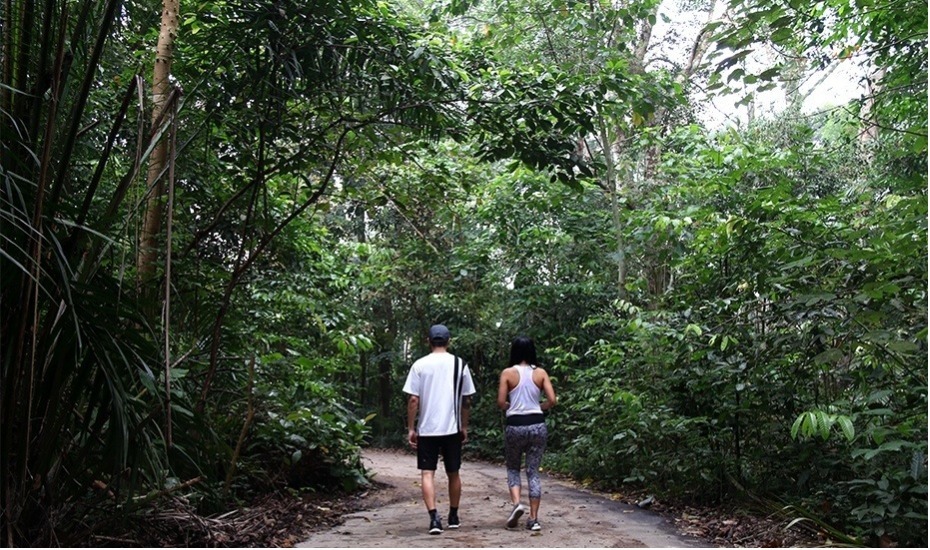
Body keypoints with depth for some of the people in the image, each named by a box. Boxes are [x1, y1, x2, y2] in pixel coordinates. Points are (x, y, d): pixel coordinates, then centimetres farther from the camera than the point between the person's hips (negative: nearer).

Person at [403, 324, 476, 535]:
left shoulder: (419, 365, -3)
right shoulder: (460, 364, 1)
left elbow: (413, 400, -6)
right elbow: (467, 400, 5)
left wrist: (411, 428, 1)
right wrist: (464, 427, 15)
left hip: (427, 429, -2)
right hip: (453, 428, 2)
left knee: (427, 473, 2)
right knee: (453, 473, 14)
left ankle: (434, 517, -11)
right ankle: (453, 517, 26)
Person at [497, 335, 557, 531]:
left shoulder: (507, 373, -3)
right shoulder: (541, 373, 2)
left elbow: (501, 402, -7)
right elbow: (552, 400, -4)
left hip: (515, 426, -2)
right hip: (537, 425, 2)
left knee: (513, 468, 18)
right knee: (533, 471, 8)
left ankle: (516, 503, -5)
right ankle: (534, 518, 7)